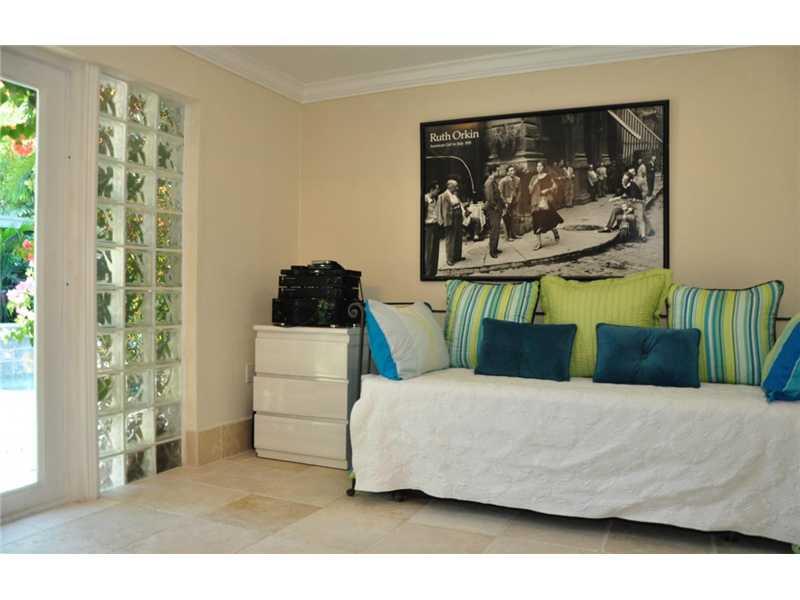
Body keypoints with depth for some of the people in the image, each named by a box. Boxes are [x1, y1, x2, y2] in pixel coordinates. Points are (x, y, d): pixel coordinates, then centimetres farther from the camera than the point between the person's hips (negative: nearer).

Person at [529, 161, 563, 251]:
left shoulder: (548, 176, 1)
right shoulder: (535, 178, 13)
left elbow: (554, 186, -1)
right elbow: (531, 190, 10)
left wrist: (547, 190, -15)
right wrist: (535, 183, -7)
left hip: (545, 201, -4)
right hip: (537, 201, 4)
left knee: (547, 220, -8)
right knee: (537, 221, 0)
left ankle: (555, 232, 25)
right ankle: (539, 243, 3)